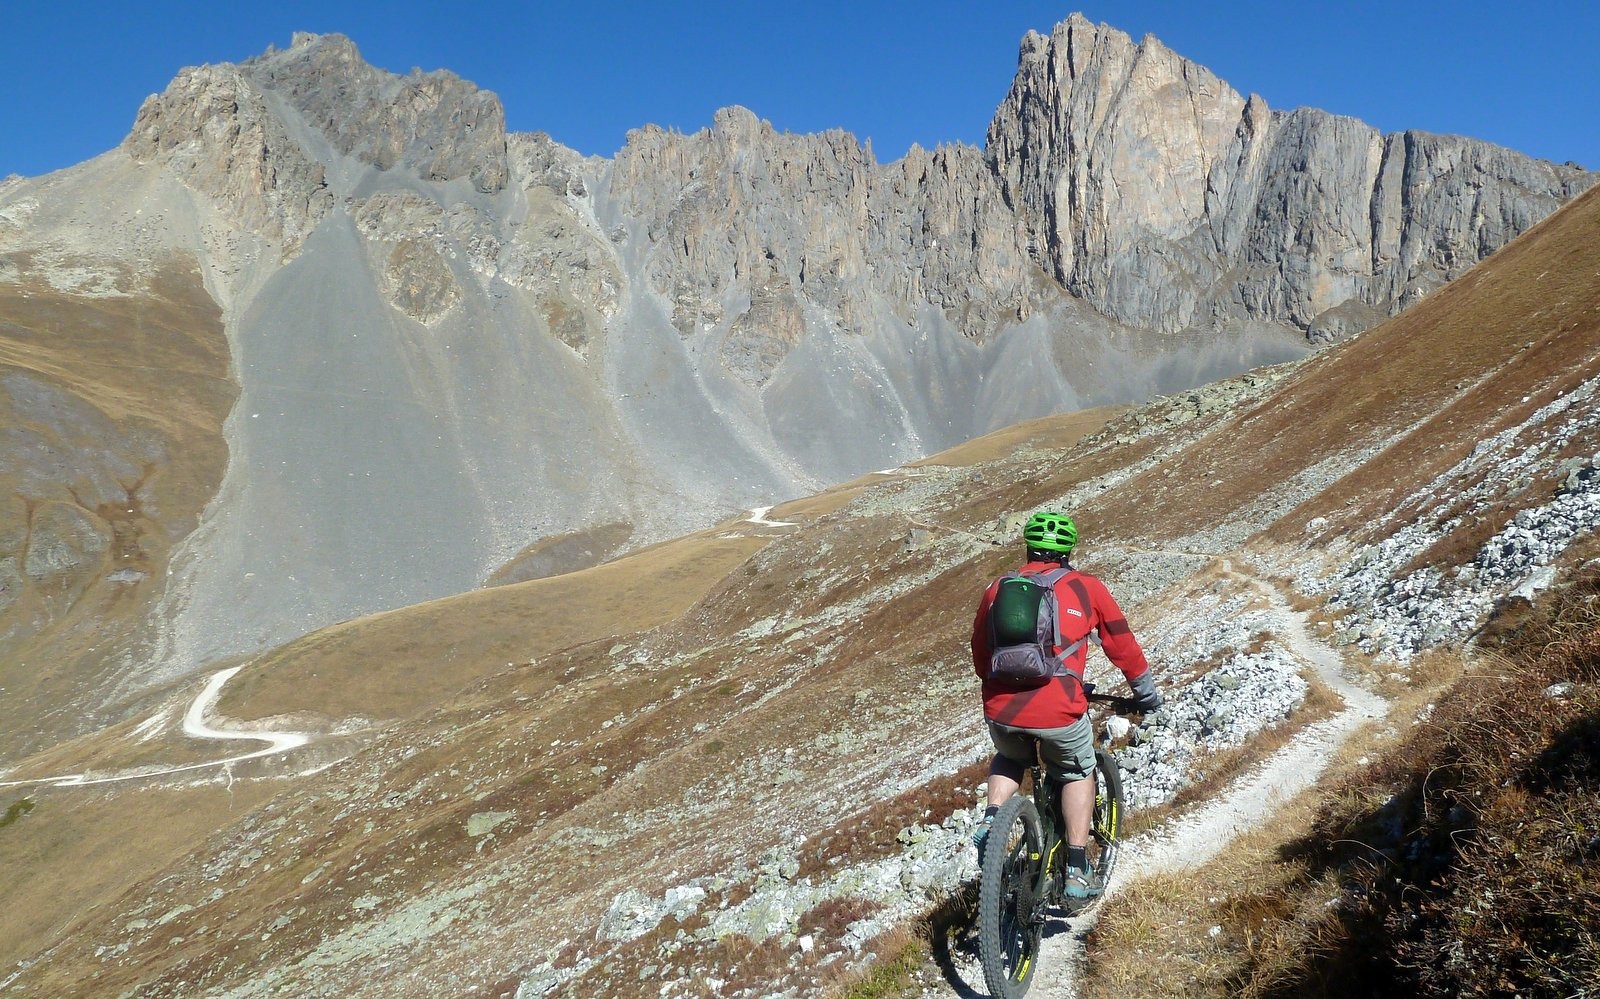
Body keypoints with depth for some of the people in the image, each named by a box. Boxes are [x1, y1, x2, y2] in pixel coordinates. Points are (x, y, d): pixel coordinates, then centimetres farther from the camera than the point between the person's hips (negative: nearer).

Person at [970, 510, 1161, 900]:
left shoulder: (996, 588, 17)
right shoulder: (1086, 587, 10)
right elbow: (1122, 645, 17)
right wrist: (1147, 693, 33)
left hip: (1000, 708, 3)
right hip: (1058, 710, -2)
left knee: (1009, 761, 34)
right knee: (1078, 774, 25)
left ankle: (990, 820, 11)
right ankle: (1077, 871, 21)